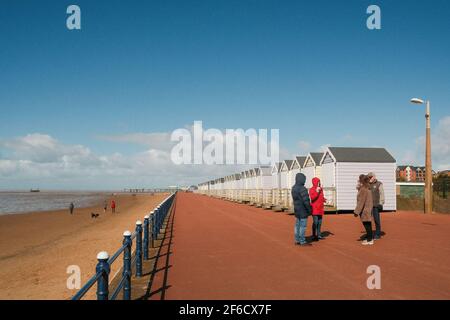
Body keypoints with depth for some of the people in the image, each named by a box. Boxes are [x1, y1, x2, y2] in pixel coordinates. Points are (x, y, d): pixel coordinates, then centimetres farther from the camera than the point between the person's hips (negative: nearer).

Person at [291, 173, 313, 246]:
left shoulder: (294, 188, 8)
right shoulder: (302, 188, -20)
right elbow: (306, 201, -22)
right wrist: (309, 210, -13)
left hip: (297, 210, 9)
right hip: (303, 210, -9)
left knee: (297, 225, 12)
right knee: (303, 226, -3)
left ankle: (297, 240, 18)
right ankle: (302, 241, 1)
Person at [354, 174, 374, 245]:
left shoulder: (363, 190, -20)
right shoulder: (367, 188, 11)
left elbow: (361, 202, -22)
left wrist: (357, 211, -19)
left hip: (365, 210, -10)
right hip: (367, 209, 10)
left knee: (367, 225, -3)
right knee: (368, 225, 17)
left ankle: (369, 240, 3)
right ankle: (369, 238, 26)